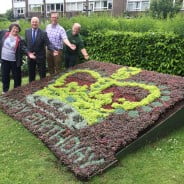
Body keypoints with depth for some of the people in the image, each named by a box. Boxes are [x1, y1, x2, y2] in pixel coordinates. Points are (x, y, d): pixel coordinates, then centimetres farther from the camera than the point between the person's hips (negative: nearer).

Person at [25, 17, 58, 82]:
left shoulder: (43, 33, -9)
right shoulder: (27, 31, 3)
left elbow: (48, 44, -13)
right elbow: (26, 43, 9)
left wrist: (53, 50, -30)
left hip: (40, 57, -3)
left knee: (42, 75, 5)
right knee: (31, 74, 14)